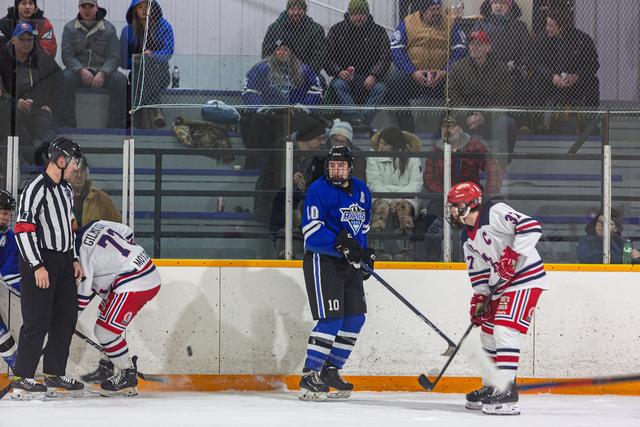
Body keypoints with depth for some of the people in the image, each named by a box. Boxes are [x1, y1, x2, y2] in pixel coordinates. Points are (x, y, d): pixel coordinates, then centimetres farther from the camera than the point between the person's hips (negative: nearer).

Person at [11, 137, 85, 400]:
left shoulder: (66, 190, 15)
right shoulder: (36, 189, -15)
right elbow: (23, 230, -19)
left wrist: (74, 259, 18)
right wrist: (37, 266, -21)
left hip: (62, 263, 9)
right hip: (39, 263, -9)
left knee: (67, 318, 11)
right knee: (38, 321, -11)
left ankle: (53, 376, 19)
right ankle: (22, 379, -8)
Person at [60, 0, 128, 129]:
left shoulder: (109, 28, 3)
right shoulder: (69, 28, 4)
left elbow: (114, 57, -3)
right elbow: (67, 55, -4)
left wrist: (102, 73, -22)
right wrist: (81, 71, -22)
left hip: (103, 71, 0)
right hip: (78, 70, 0)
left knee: (121, 80, -28)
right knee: (65, 78, -33)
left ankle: (116, 126, -22)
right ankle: (68, 126, -27)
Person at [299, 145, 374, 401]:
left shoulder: (361, 191, 12)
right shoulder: (319, 190, -11)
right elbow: (311, 231, -19)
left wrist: (366, 254, 12)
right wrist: (340, 243, -29)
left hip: (348, 264, 8)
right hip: (321, 261, -8)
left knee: (355, 319, 9)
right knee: (331, 320, -15)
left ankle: (330, 371, 21)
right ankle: (309, 377, -12)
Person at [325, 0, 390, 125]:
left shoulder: (378, 31, 6)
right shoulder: (337, 30, 6)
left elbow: (385, 57, -2)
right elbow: (328, 57, 3)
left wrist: (373, 76, -19)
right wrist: (339, 72, -17)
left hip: (370, 76, 0)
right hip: (344, 75, 0)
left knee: (379, 87, -31)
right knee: (338, 85, -33)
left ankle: (364, 121, -42)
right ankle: (354, 119, -47)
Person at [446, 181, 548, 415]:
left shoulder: (496, 213, -16)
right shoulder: (468, 238, 13)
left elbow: (531, 227, -25)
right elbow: (478, 271, 17)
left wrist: (512, 254, -29)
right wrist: (479, 299, 7)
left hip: (526, 278, -10)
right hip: (501, 286, 10)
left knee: (505, 330, -20)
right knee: (488, 332, 16)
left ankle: (506, 392, -22)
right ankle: (490, 387, 30)